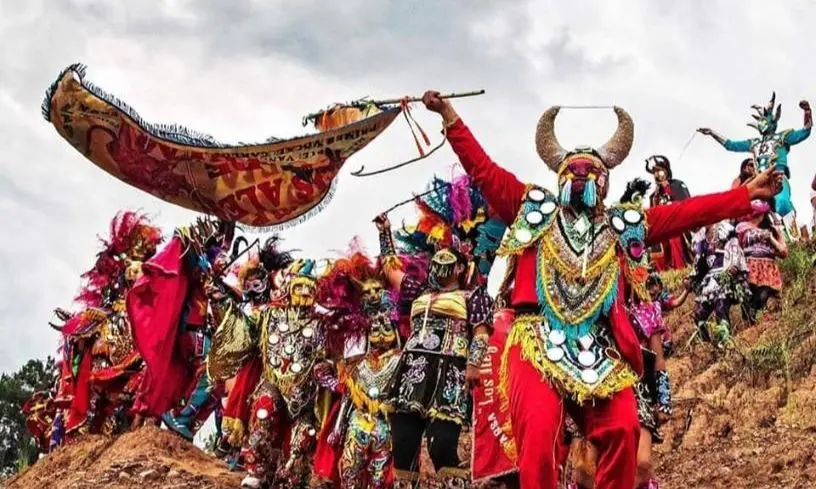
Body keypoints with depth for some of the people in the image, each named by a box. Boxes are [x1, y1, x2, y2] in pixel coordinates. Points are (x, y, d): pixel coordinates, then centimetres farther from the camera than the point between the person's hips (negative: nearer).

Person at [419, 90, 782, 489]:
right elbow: (483, 170, 18)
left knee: (622, 430, -17)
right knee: (537, 433, -21)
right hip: (538, 341, -2)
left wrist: (747, 194, 17)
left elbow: (687, 212, 21)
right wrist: (449, 115, 13)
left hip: (600, 350, 2)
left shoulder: (623, 227, 24)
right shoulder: (534, 210, 21)